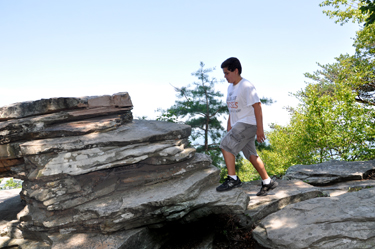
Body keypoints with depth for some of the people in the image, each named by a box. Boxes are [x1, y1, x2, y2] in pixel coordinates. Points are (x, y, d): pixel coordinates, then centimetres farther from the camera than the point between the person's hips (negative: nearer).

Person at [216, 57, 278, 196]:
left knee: (226, 145, -18)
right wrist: (229, 125, 19)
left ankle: (232, 179, -11)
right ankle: (267, 182, 21)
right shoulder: (230, 87, 14)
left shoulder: (246, 86, -14)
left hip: (248, 124, -9)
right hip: (238, 125, 9)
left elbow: (257, 106, -17)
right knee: (251, 155, 12)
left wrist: (260, 129, -20)